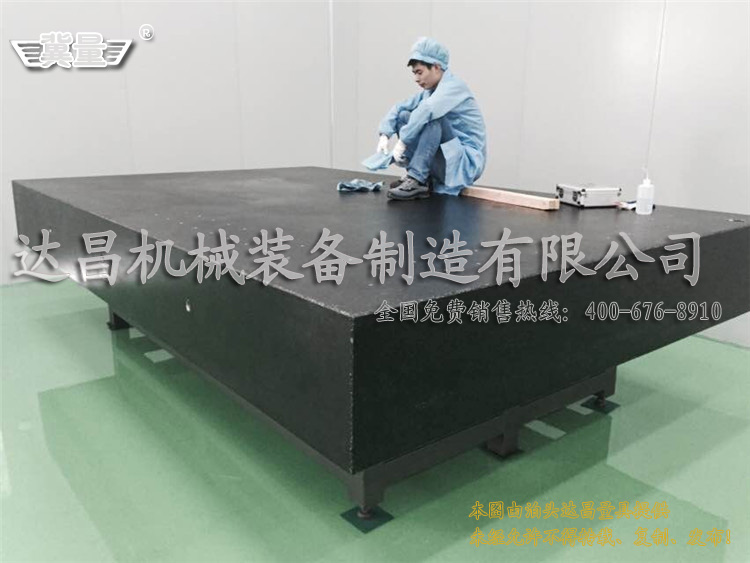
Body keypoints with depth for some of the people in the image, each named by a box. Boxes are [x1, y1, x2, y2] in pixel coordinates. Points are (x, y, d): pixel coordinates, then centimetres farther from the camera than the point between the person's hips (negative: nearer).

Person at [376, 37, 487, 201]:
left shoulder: (454, 86, -14)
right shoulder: (430, 91, 11)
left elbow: (426, 110, -32)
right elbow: (399, 108, 8)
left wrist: (403, 141, -32)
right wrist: (384, 135, -8)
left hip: (467, 162, -8)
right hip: (449, 157, 8)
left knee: (432, 117, -28)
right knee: (404, 116, 4)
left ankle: (417, 179, -27)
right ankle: (420, 176, -8)